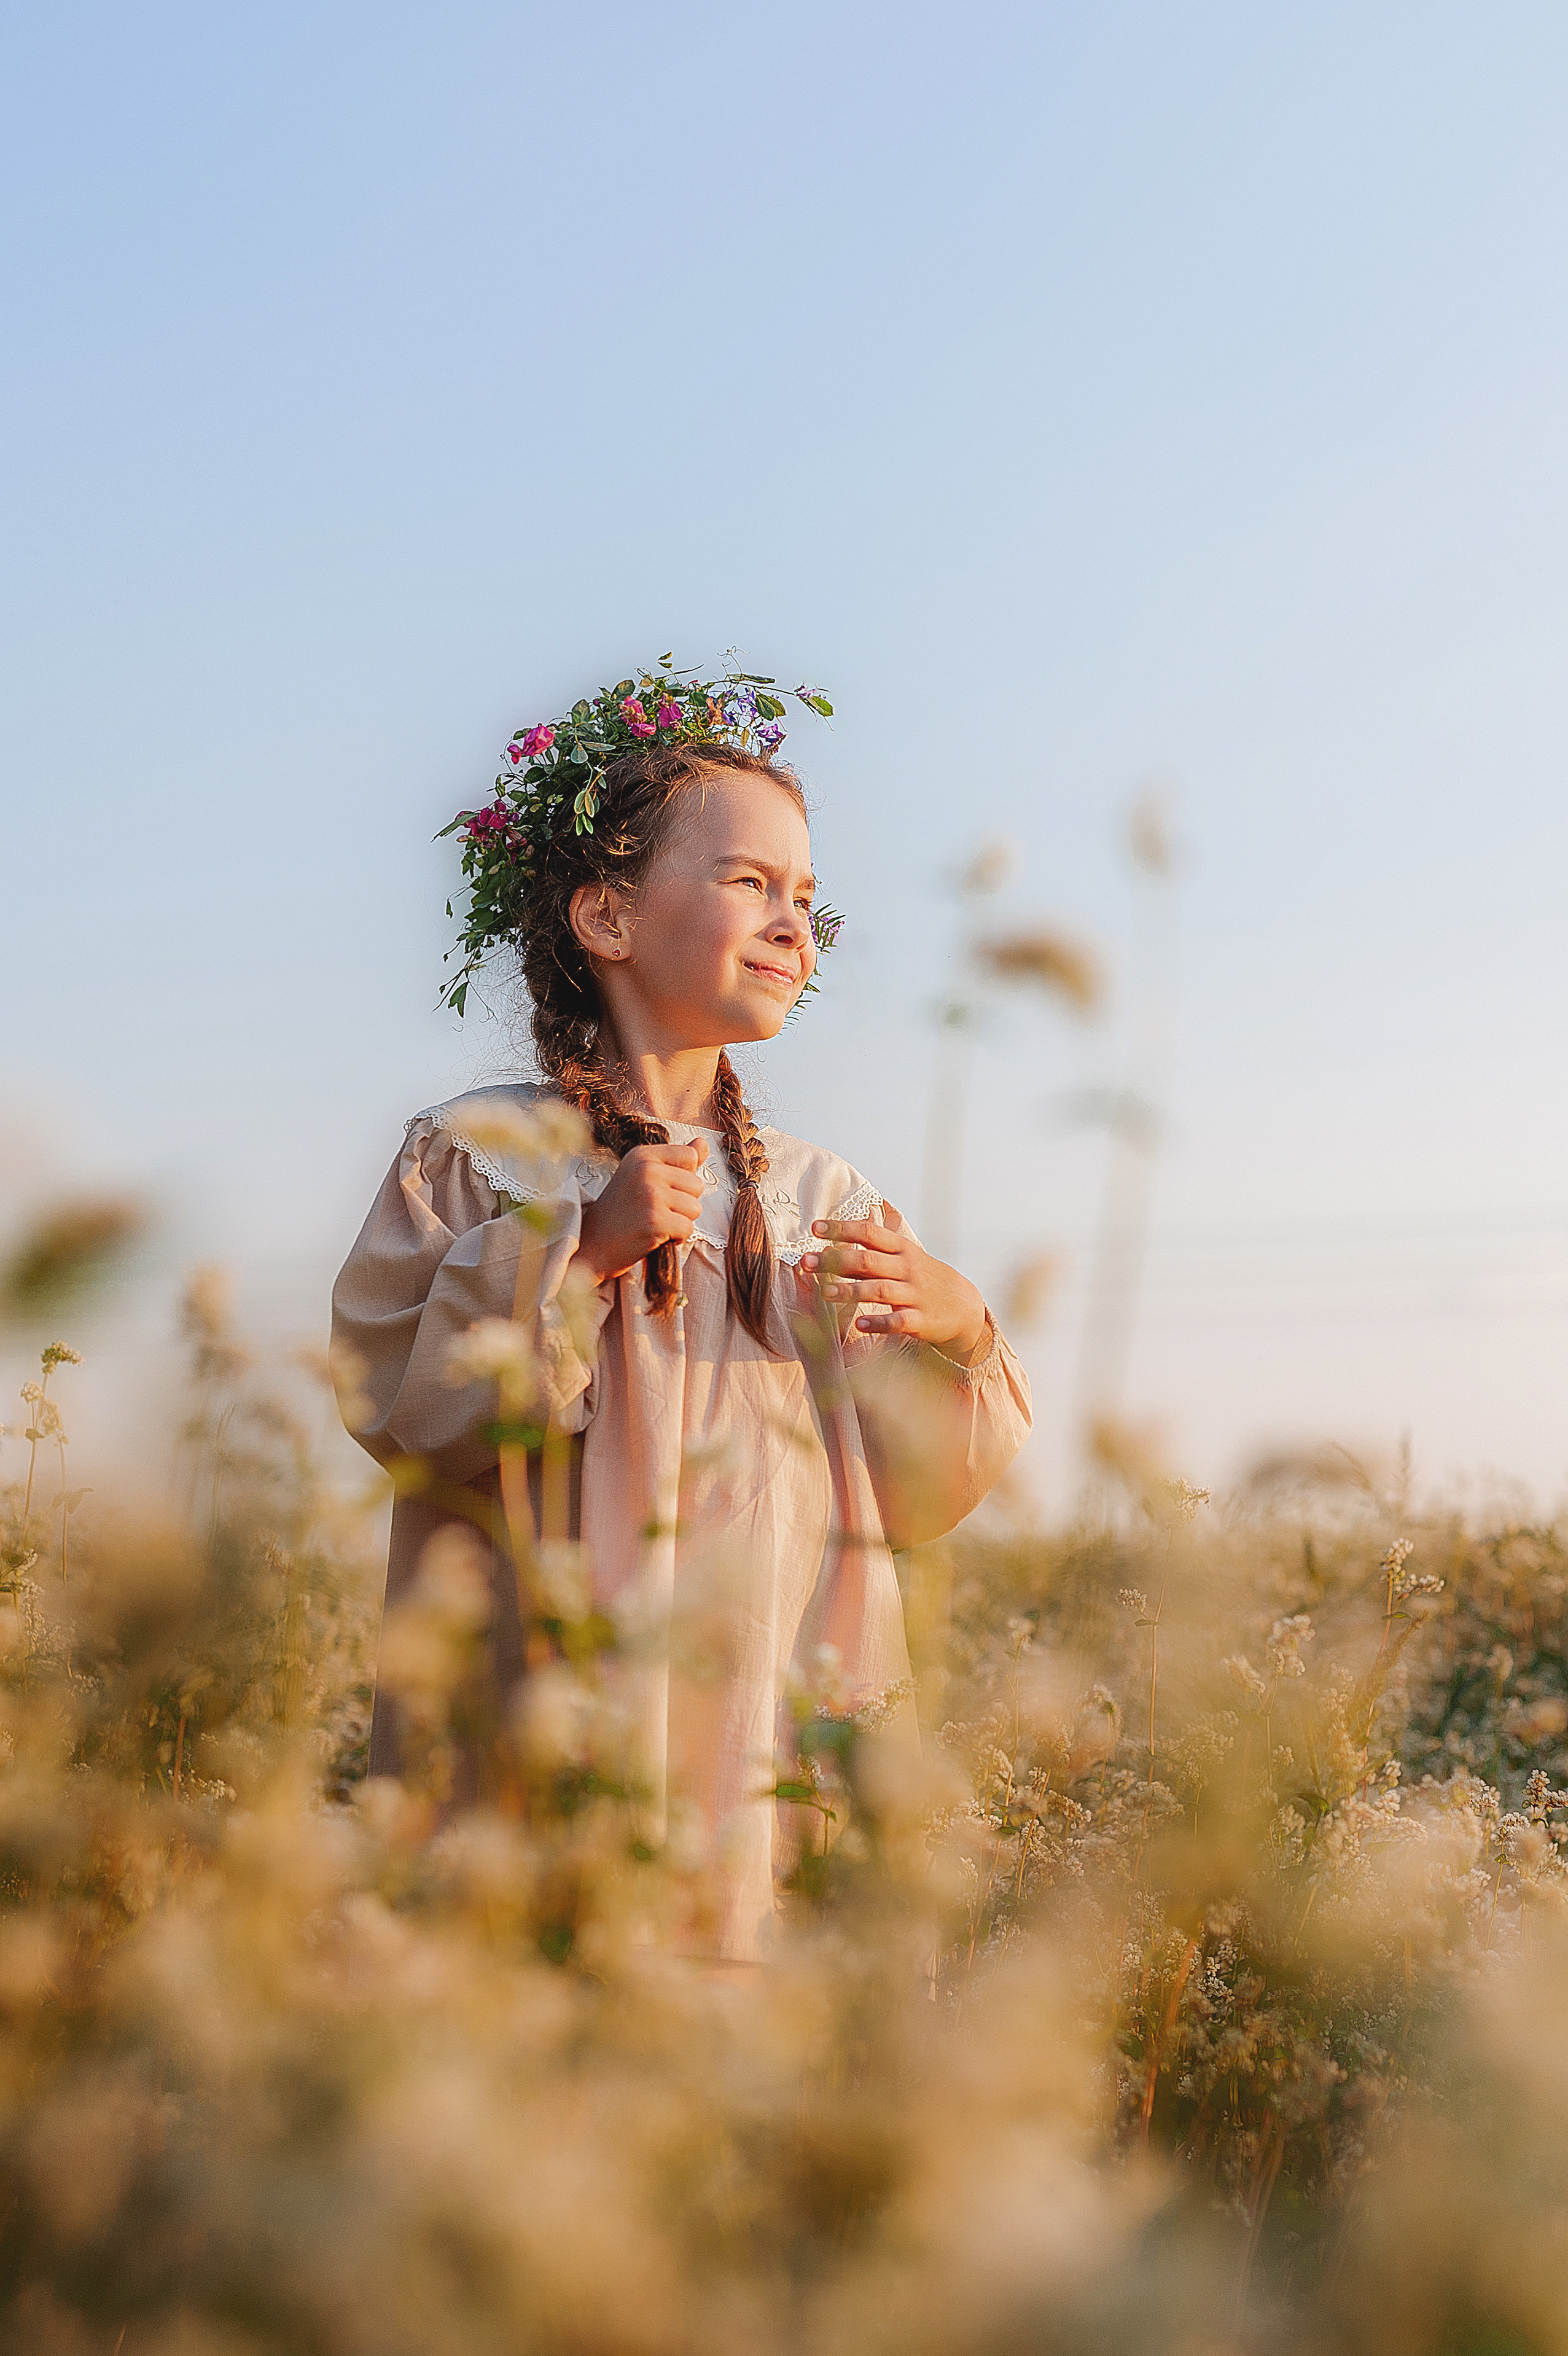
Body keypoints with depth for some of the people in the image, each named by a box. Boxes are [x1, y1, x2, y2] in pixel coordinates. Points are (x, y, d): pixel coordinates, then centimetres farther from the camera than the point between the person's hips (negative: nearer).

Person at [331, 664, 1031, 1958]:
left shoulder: (821, 1194, 11)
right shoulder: (479, 1153, 1)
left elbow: (903, 1502, 9)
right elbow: (402, 1412, -8)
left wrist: (954, 1334, -9)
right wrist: (577, 1252, -16)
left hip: (777, 1739, 3)